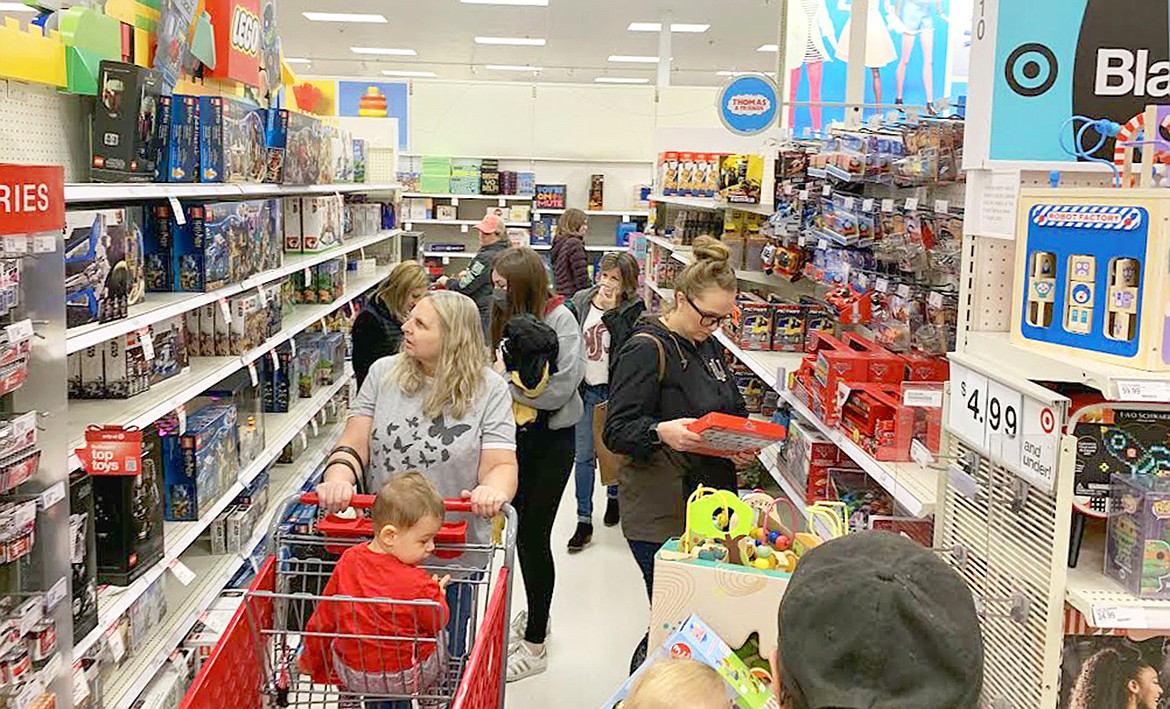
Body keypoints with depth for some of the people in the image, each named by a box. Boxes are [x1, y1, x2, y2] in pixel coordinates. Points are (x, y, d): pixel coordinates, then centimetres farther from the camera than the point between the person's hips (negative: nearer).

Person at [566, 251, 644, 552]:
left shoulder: (634, 308, -9)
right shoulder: (580, 301, 1)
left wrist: (610, 312, -26)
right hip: (586, 389, 2)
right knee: (584, 456, 1)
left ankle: (613, 497, 41)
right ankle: (584, 521, 6)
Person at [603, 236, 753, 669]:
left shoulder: (710, 347, 14)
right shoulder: (647, 349, -12)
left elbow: (732, 411, 25)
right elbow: (617, 430, -16)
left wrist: (742, 448, 3)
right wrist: (662, 432, -36)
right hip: (660, 513, -8)